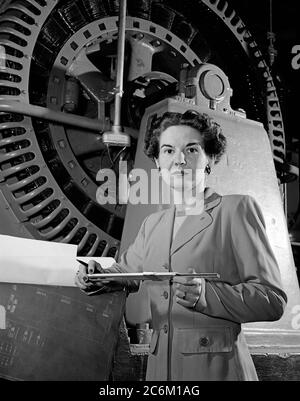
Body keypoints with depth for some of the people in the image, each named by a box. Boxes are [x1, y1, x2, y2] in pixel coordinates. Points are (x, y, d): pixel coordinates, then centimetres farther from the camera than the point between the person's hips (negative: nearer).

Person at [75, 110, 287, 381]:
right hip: (160, 366, 5)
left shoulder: (237, 209, -7)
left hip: (216, 368, -5)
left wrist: (206, 295, -25)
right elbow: (127, 271, 24)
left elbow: (273, 301, -10)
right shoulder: (152, 223, 10)